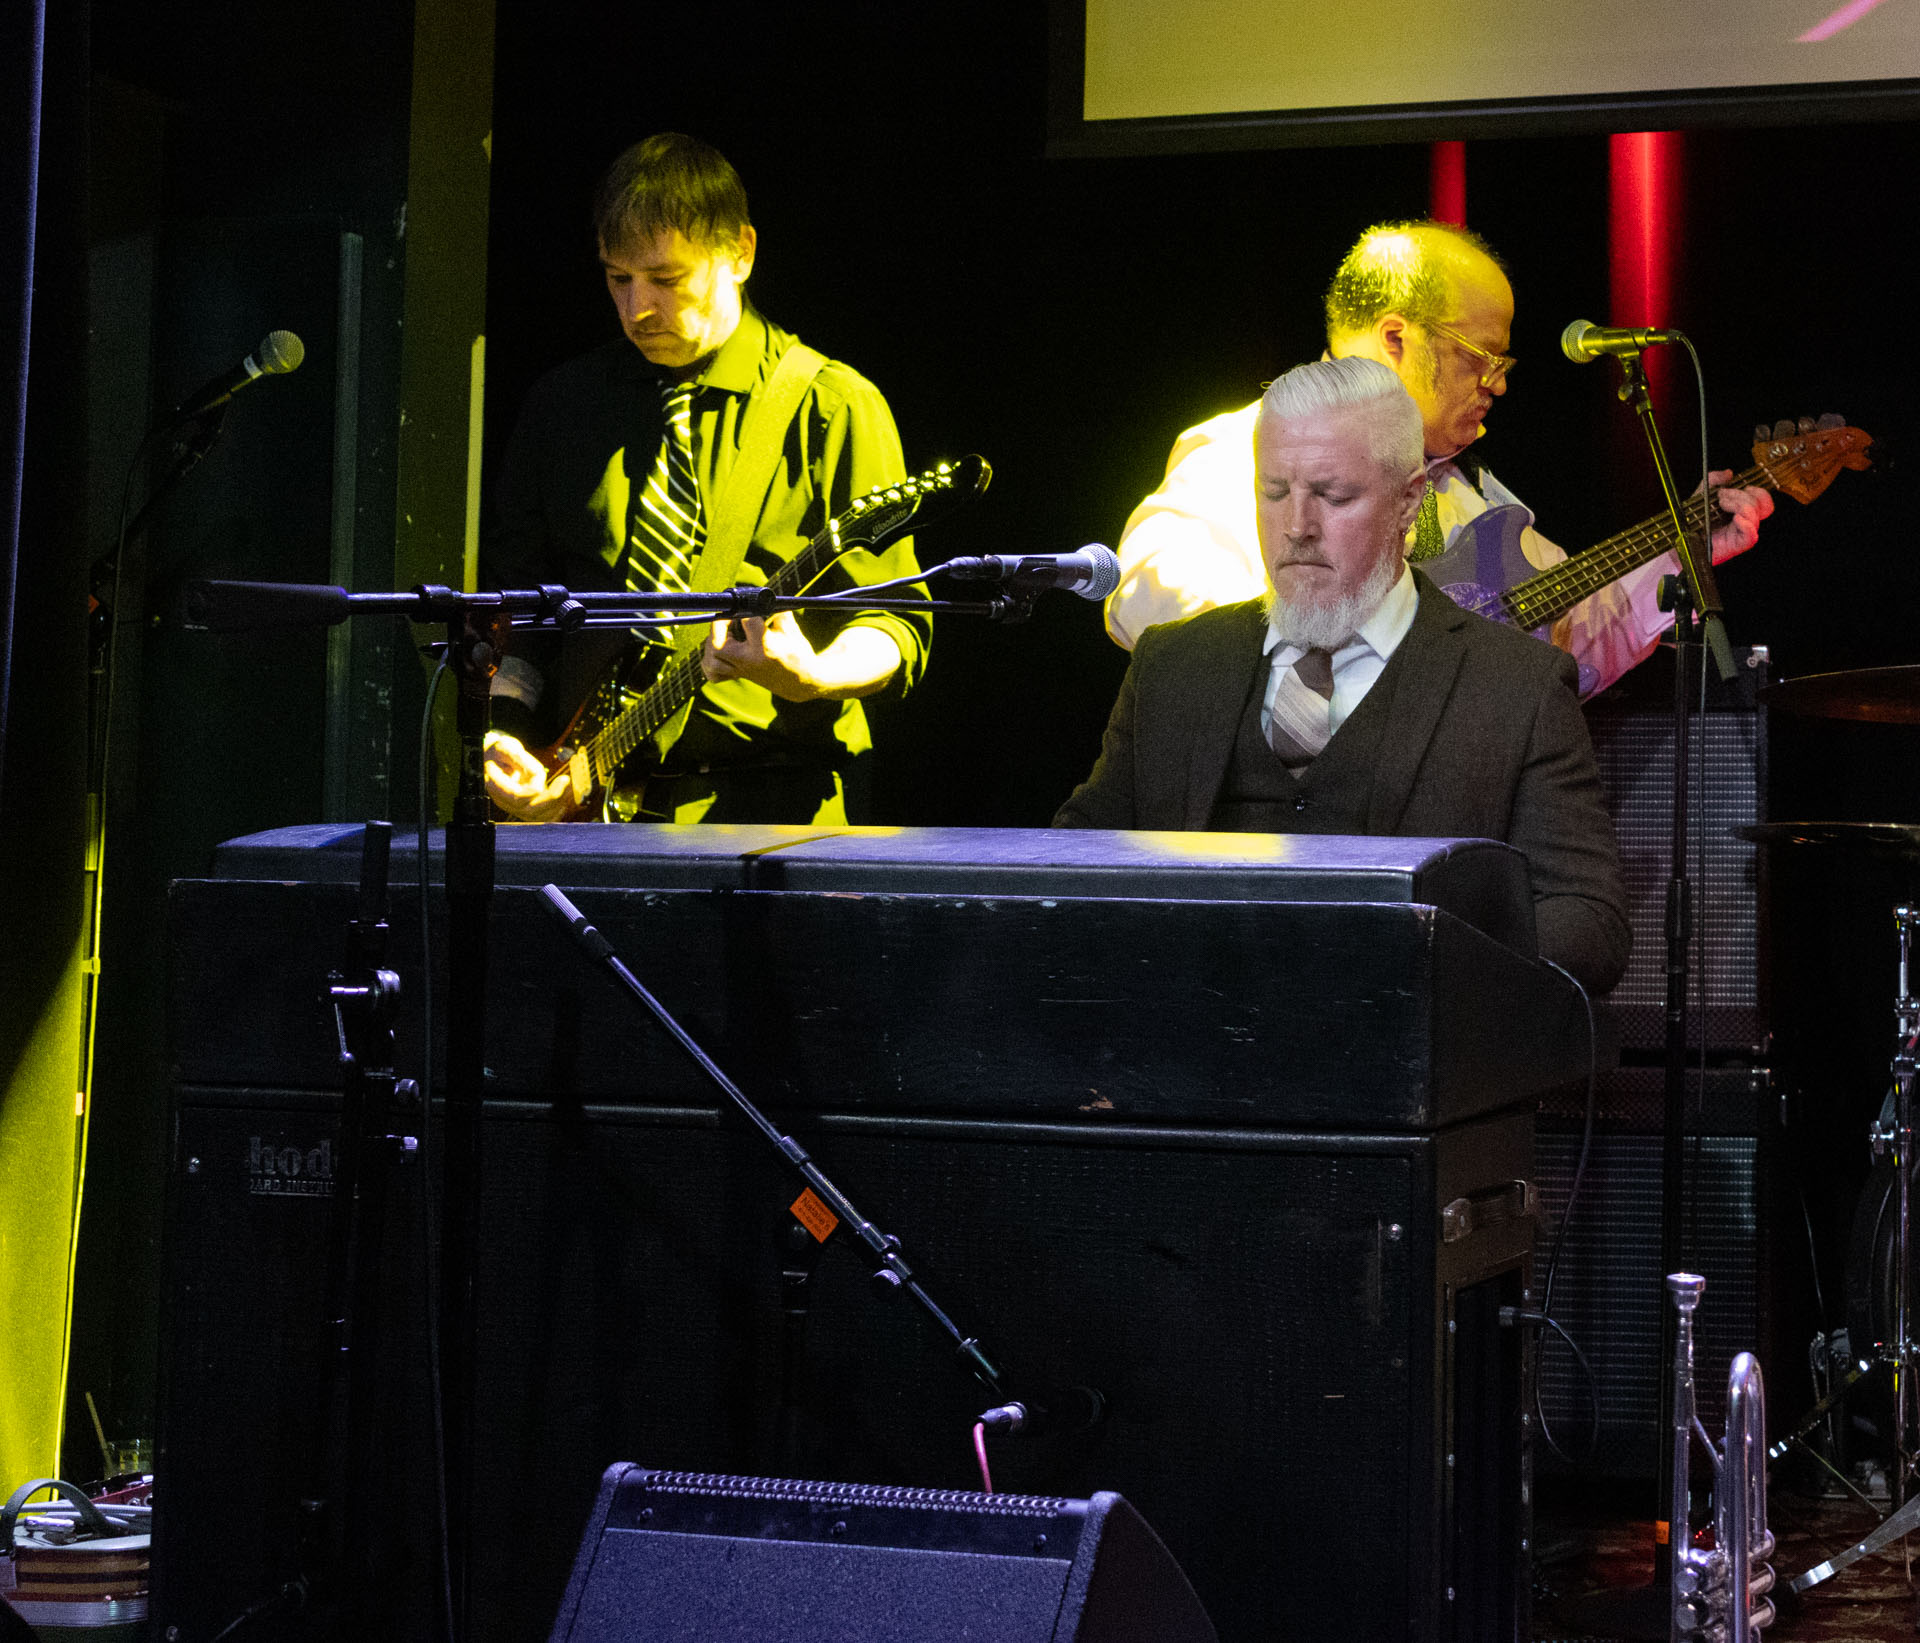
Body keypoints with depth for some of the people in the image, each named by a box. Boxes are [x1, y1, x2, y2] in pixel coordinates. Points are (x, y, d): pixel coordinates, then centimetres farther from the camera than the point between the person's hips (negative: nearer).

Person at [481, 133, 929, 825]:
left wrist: (810, 676, -20)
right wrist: (500, 739, 1)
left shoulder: (833, 407, 3)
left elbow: (895, 625, 1)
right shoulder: (562, 400, 15)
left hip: (770, 801, -3)